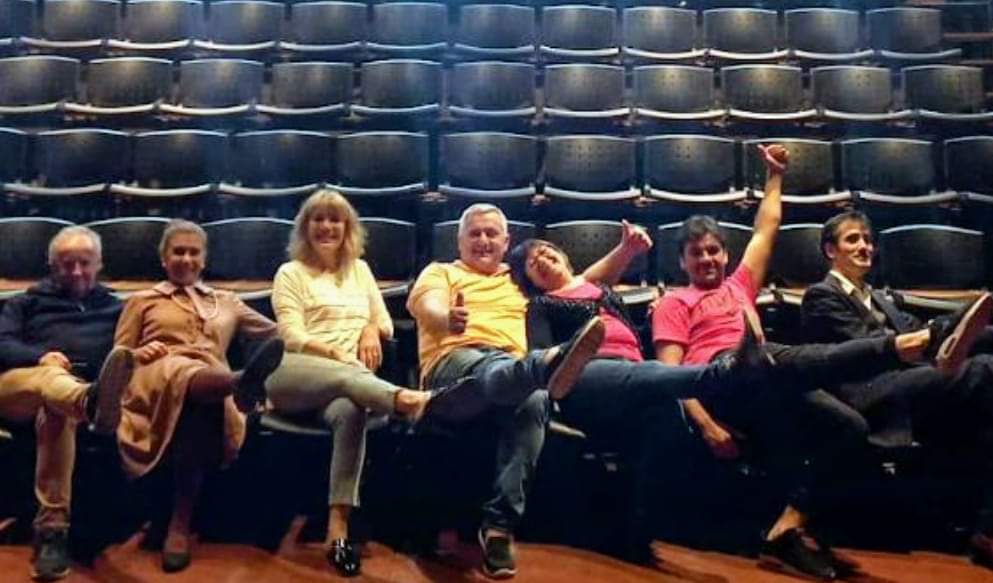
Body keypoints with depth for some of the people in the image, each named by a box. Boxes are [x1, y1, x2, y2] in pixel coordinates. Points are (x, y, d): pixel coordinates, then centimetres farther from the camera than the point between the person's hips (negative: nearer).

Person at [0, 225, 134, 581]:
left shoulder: (115, 308, 30)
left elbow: (129, 352, 14)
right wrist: (39, 357, -12)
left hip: (76, 390, 0)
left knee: (57, 410, -39)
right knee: (51, 376, -38)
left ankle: (52, 528, -50)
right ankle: (93, 404, -77)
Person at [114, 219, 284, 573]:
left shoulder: (226, 302, 32)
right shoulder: (142, 301, 28)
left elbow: (278, 332, 28)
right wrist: (139, 353, -1)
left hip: (212, 384, 1)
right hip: (157, 376, -1)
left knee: (199, 408, -39)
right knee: (178, 371, -40)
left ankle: (181, 524, -39)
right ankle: (243, 381, -76)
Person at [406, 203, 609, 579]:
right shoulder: (440, 272, 24)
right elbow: (430, 307, 0)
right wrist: (449, 319, -26)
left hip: (514, 373, 3)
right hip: (454, 367, -3)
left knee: (534, 401, -36)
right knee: (493, 368, -40)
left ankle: (500, 524, -41)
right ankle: (552, 363, -78)